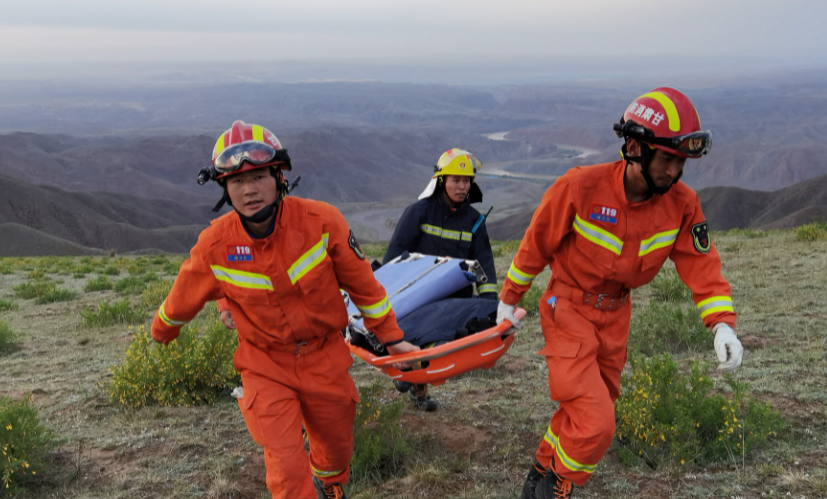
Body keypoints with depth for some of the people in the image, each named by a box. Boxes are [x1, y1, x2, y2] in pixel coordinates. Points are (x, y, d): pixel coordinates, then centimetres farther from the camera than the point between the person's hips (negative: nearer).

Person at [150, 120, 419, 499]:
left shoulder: (321, 221, -20)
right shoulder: (214, 245, -17)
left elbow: (362, 283, -7)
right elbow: (184, 298, 4)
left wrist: (390, 337, 1)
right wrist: (162, 332, 22)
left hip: (325, 357, 1)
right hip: (266, 366, -1)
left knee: (336, 447, 20)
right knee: (286, 469, -7)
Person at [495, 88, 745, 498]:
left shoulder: (681, 204, -12)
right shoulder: (580, 187, -23)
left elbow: (700, 263, -8)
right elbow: (537, 243, -10)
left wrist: (722, 324, -24)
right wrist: (509, 299, 0)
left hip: (615, 316, 5)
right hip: (568, 310, -5)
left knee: (583, 411, 18)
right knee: (595, 424, -12)